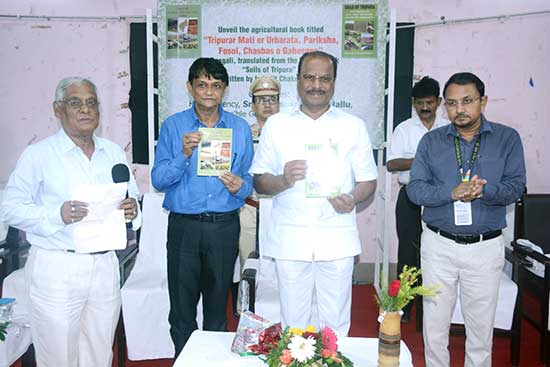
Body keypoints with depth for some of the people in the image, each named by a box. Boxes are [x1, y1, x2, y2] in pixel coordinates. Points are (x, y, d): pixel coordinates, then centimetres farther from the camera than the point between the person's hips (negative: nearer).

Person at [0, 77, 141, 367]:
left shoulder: (114, 152, 11)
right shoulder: (38, 154, -3)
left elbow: (132, 197, 16)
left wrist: (132, 209, -7)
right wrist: (58, 215, -21)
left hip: (105, 265, 4)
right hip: (57, 269, -4)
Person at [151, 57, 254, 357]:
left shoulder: (240, 128, 6)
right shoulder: (173, 126, 2)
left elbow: (250, 179, 7)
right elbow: (158, 180, -4)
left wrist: (239, 186, -15)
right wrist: (184, 155, -19)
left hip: (224, 227, 1)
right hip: (184, 225, -1)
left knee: (217, 304, 15)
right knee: (182, 307, 8)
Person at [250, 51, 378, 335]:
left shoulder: (354, 126, 8)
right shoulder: (276, 125, 8)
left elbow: (368, 181, 9)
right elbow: (259, 181, 7)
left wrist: (353, 199, -13)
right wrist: (283, 180, -15)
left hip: (337, 240, 0)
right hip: (290, 238, 0)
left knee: (335, 325, 8)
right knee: (292, 323, 8)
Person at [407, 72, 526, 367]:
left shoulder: (507, 138, 2)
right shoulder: (431, 141, 3)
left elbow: (515, 187, -6)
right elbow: (415, 189, -5)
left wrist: (484, 190, -25)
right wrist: (452, 192, -21)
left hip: (486, 246, 0)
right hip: (439, 244, 1)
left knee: (481, 326, 11)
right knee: (435, 323, 11)